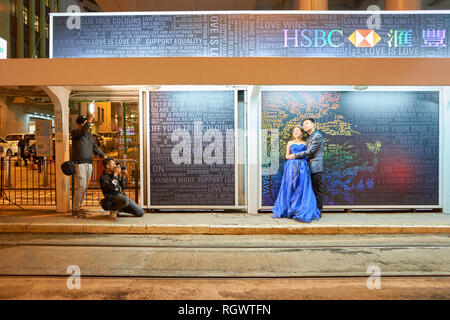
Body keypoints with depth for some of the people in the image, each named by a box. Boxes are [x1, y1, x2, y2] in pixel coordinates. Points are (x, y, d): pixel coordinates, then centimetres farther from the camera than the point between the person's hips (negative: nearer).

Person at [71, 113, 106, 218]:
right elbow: (83, 132, -24)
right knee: (80, 187, -10)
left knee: (84, 187, 8)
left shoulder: (89, 135, 20)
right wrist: (90, 120, -28)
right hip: (79, 163, -7)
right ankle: (75, 210, -3)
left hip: (89, 163, 7)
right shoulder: (75, 133, -2)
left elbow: (95, 147, 23)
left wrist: (104, 156, 14)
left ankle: (78, 207, 18)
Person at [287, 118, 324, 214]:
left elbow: (309, 151, -15)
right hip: (310, 167, 9)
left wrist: (295, 155, -11)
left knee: (317, 190, -3)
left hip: (316, 167, -9)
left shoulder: (317, 136, -10)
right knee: (312, 190, 11)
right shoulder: (309, 137, 20)